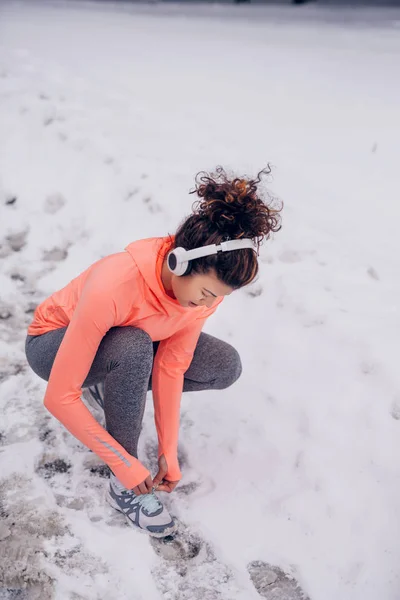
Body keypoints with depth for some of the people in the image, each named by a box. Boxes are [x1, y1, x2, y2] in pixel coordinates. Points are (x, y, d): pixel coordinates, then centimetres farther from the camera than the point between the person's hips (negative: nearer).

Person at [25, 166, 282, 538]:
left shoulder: (205, 281, -24)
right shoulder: (112, 287, -42)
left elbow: (171, 364, -18)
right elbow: (58, 397, -36)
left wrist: (169, 452, -20)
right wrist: (125, 465, -31)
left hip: (128, 342, 5)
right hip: (54, 343, -5)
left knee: (225, 367, -12)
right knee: (134, 348, -39)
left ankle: (113, 387, 6)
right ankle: (123, 488, -20)